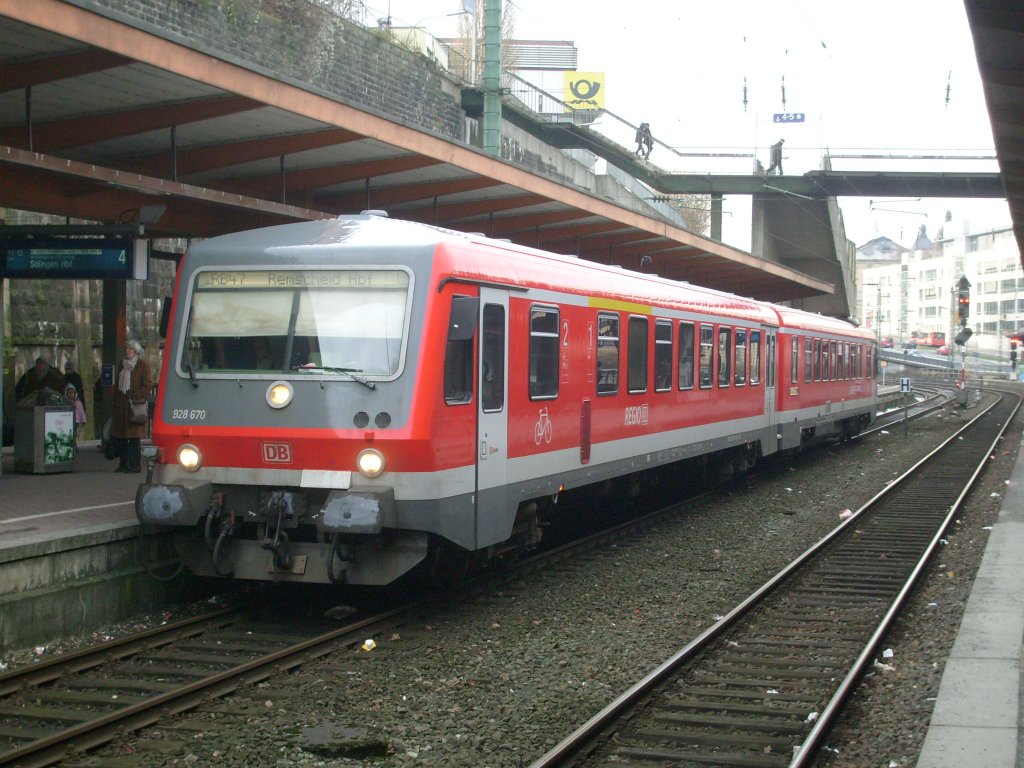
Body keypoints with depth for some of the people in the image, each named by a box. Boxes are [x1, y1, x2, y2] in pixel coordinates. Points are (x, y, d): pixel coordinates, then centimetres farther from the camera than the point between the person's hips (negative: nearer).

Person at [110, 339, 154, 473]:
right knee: (120, 437, 5)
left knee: (134, 437, -7)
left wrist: (137, 399, -14)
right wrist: (115, 401, 15)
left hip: (135, 406, -7)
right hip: (120, 406, 7)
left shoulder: (143, 366, -2)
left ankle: (135, 465, -4)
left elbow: (148, 386, -6)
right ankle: (123, 464, 12)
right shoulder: (122, 365, 18)